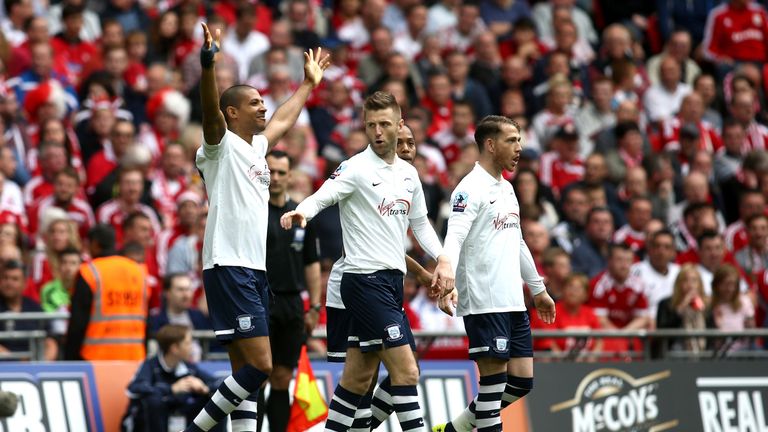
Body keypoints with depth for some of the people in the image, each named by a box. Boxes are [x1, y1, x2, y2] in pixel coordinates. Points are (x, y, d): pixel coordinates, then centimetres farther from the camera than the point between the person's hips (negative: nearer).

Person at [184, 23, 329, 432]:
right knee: (259, 366, -15)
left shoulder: (255, 146, 20)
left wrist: (308, 84, 51)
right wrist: (208, 62, -40)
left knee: (246, 372, 5)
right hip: (228, 266, -9)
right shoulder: (222, 145, -4)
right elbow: (210, 108, -24)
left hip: (255, 270, 9)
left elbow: (283, 120, 40)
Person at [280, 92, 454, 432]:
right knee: (406, 371, -13)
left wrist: (442, 259, 10)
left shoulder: (408, 174, 13)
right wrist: (300, 212, -44)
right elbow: (321, 197, -22)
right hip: (365, 279, -8)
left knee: (359, 376, 10)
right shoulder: (356, 168, -9)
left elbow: (420, 223, 24)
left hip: (391, 281, 8)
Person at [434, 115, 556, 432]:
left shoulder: (507, 189, 18)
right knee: (494, 379, -9)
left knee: (521, 381, 7)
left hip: (513, 302, 9)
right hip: (484, 303, -9)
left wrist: (538, 289, 33)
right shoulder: (471, 189, -10)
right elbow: (454, 238, -23)